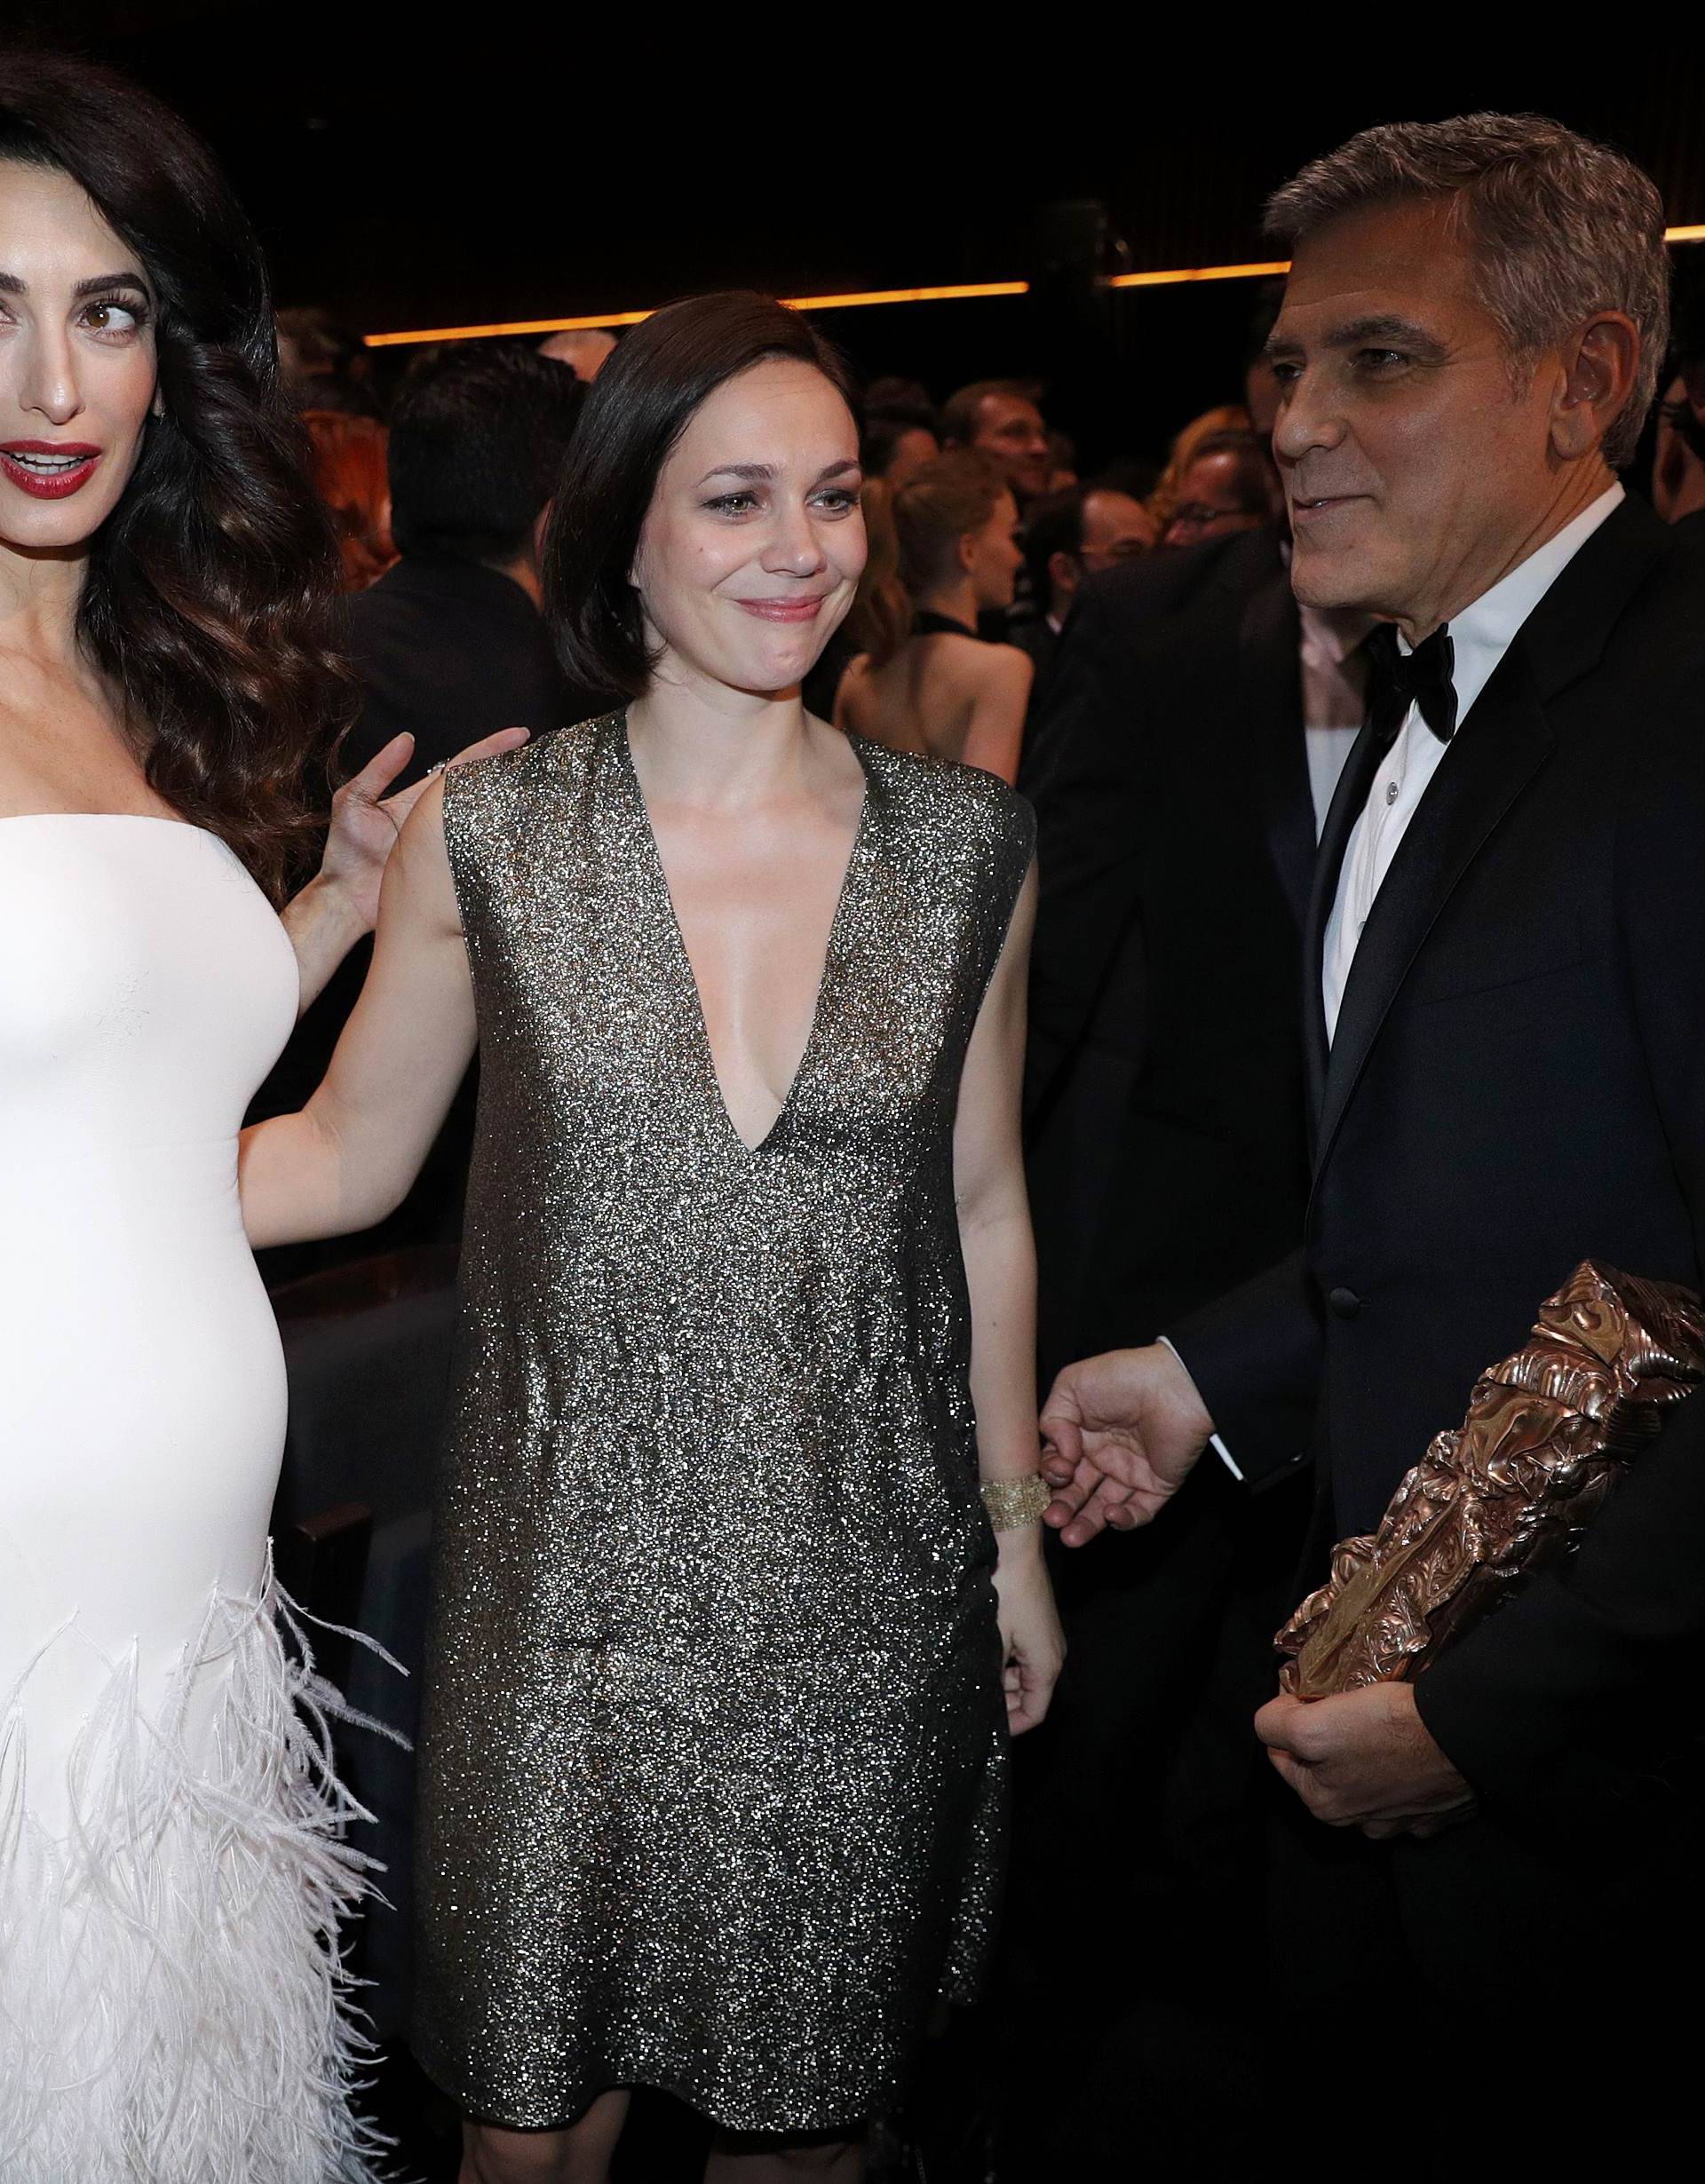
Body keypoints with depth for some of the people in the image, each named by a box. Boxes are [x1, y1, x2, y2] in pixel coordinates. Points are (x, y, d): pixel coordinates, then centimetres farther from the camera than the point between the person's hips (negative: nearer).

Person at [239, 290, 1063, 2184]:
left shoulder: (965, 848, -2)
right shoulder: (485, 838, -6)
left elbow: (979, 1203, 5)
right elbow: (345, 1155, 2)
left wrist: (1017, 1530, 9)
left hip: (863, 1597, 1)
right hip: (573, 1586, -1)